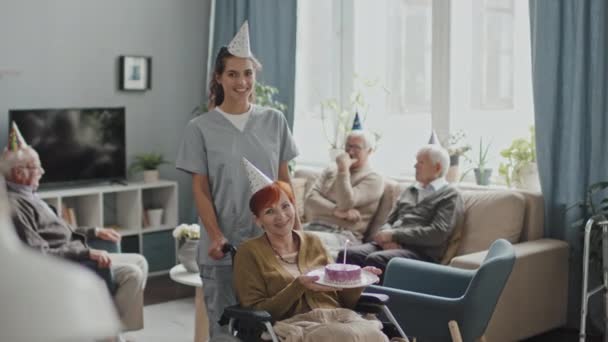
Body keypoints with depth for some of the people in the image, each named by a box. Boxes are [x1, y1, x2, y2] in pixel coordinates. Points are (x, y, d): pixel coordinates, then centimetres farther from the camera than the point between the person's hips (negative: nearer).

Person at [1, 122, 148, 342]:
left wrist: (94, 232, 15)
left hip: (74, 255, 11)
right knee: (131, 274, -20)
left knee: (139, 262, 7)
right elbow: (40, 255, -25)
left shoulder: (26, 196, 14)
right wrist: (87, 253, -24)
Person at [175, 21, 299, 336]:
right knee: (224, 327, 4)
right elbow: (200, 190, -2)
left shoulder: (274, 121, 6)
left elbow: (284, 181, 10)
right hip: (223, 247, -2)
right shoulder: (200, 128, -1)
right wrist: (216, 236, -13)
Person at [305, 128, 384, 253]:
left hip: (344, 234, -5)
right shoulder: (330, 171, 22)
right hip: (313, 227, 5)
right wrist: (337, 211, -11)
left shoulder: (373, 179, 4)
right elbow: (310, 199, 5)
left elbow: (345, 204, -11)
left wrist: (343, 170, -8)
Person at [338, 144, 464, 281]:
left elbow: (437, 234, -10)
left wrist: (394, 235, -11)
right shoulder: (409, 191, 26)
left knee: (374, 260, -36)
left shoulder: (450, 196, 4)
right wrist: (387, 237, -4)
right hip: (391, 245, 6)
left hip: (420, 252, -6)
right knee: (347, 254, -24)